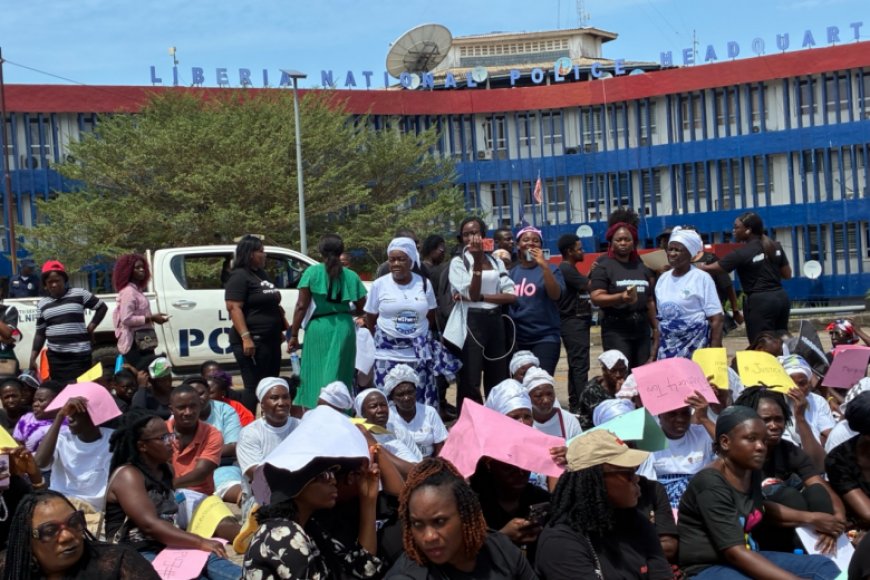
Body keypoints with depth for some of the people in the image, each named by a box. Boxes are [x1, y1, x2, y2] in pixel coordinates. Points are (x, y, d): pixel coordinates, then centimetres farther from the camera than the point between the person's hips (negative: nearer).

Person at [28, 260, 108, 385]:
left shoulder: (79, 294, 0)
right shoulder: (42, 304, 10)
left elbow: (102, 307, 8)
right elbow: (40, 334, 14)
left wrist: (91, 327, -1)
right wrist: (32, 358, 7)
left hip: (79, 354, -4)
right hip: (55, 356, 4)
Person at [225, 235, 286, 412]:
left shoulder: (262, 274, 17)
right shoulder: (239, 277, -11)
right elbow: (234, 308, -19)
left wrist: (280, 330, 24)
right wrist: (245, 337, -26)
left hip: (270, 340, 9)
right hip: (253, 342, -9)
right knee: (254, 388, -9)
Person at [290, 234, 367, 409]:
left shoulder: (312, 272, -1)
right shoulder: (350, 276, 4)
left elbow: (302, 306, -5)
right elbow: (361, 307, 5)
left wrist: (294, 335, 0)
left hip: (318, 326, -2)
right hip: (344, 327, 2)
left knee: (315, 374, 6)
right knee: (341, 374, 7)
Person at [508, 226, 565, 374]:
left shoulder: (549, 269, 1)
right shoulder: (511, 272, 9)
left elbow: (556, 295, -14)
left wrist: (544, 266, -22)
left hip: (545, 338, -3)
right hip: (517, 339, 3)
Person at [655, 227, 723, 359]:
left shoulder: (701, 278, -6)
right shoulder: (663, 279, 10)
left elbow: (716, 319, -9)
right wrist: (654, 352, 12)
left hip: (695, 347, -5)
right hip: (667, 347, 5)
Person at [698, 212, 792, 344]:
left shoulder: (742, 254, -11)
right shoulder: (775, 246, 8)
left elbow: (710, 269, -8)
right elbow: (787, 274, 14)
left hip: (760, 302, -7)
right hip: (781, 297, 7)